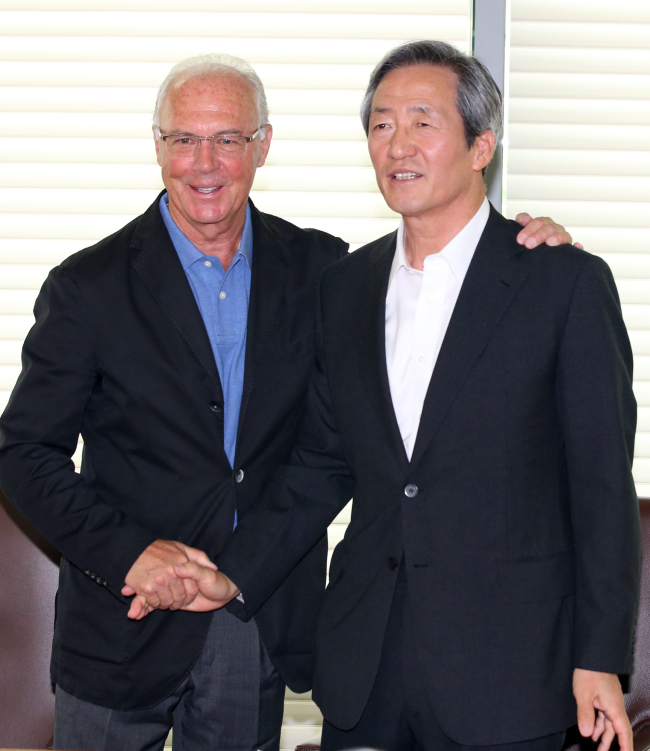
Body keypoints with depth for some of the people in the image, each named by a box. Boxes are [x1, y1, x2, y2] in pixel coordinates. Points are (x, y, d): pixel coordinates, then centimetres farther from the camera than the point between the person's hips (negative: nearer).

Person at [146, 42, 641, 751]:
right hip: (363, 663, 5)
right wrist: (236, 577, 2)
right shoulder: (345, 286, 9)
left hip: (503, 671, -4)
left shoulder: (568, 282, -7)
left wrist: (599, 660, -8)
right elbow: (322, 463, 13)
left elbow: (603, 485, -7)